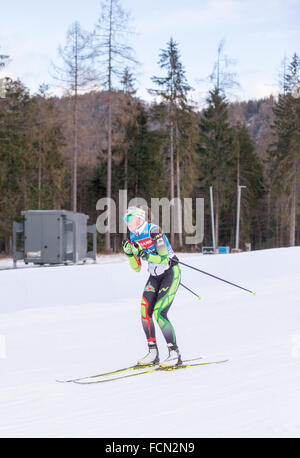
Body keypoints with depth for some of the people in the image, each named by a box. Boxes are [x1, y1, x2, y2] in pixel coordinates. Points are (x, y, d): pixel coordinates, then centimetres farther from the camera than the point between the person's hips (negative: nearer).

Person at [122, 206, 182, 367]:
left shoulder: (153, 231, -19)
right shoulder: (133, 236, 4)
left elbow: (164, 258, -26)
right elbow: (136, 268, 7)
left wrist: (144, 254, -30)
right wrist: (129, 253, -9)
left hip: (171, 273, -7)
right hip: (155, 276, 7)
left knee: (159, 313, -16)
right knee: (145, 311, -5)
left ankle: (175, 354, -8)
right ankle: (153, 353, 6)